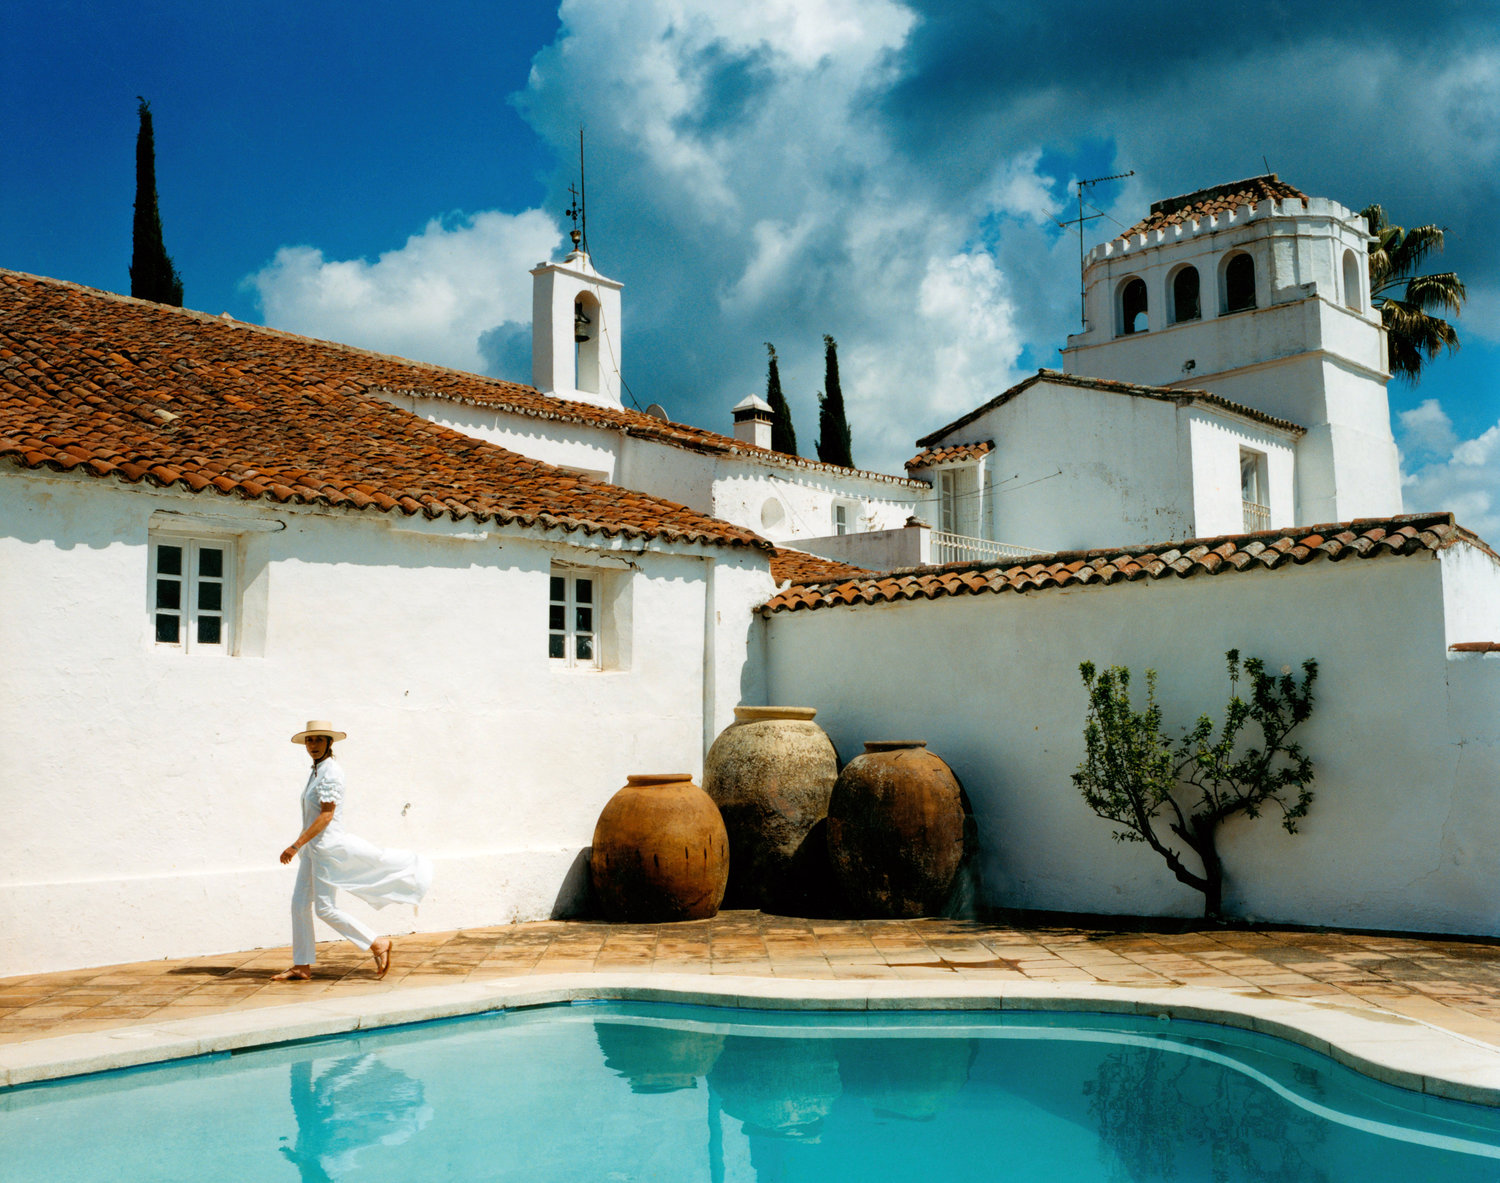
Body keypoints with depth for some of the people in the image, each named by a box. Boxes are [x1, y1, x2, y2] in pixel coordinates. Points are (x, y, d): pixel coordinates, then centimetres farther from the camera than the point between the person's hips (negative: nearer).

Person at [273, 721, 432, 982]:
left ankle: (378, 944, 1)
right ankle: (302, 967, 14)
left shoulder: (331, 771, -16)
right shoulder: (316, 770, 13)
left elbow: (326, 815, -21)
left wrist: (296, 845, -22)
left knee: (324, 909, -7)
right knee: (300, 904, 7)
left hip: (327, 844, -9)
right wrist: (301, 846, 25)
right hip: (313, 846, 9)